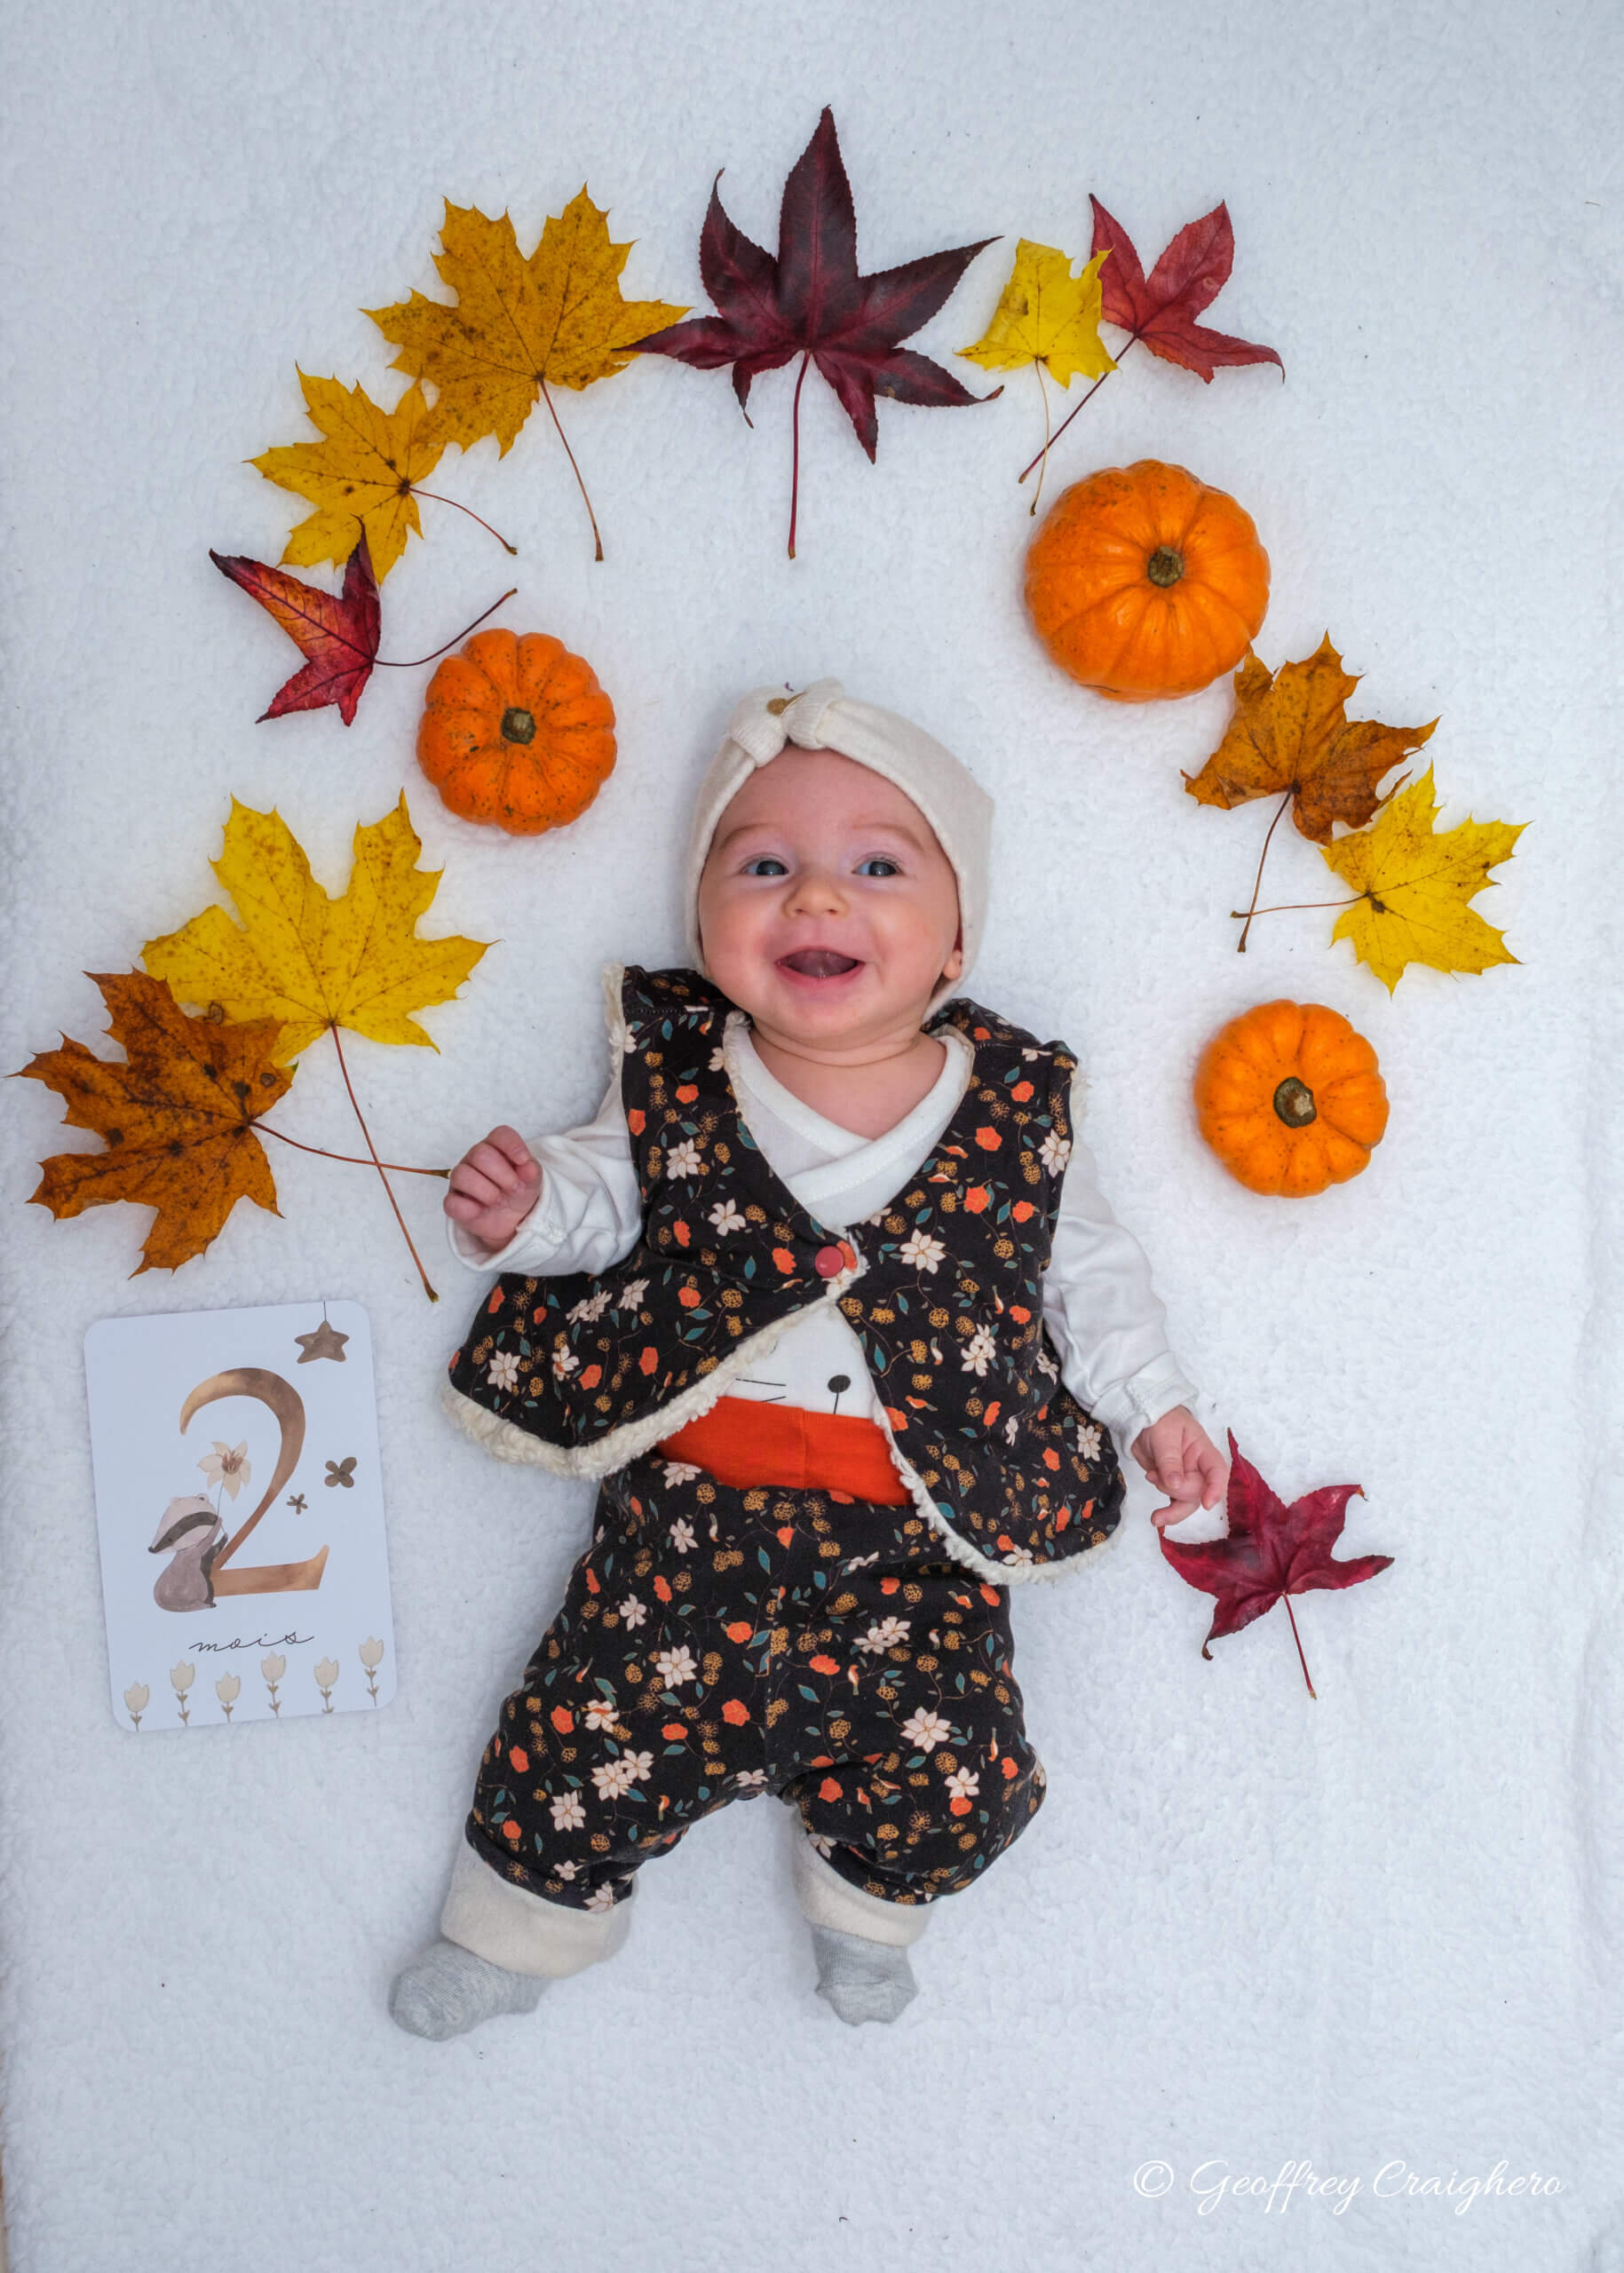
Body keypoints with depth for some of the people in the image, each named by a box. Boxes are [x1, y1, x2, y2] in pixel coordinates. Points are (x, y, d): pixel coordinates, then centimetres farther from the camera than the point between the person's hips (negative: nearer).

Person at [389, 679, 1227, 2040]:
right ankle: (530, 1917, 33)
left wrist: (1154, 1403, 5)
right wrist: (522, 1210, -11)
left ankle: (867, 1901, 32)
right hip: (697, 1502, 0)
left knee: (952, 1765, -3)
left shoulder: (1017, 1109, -4)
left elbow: (1084, 1266, 9)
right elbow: (609, 1198, 9)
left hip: (919, 1529, 0)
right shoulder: (678, 1080, -4)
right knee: (604, 1720, 1)